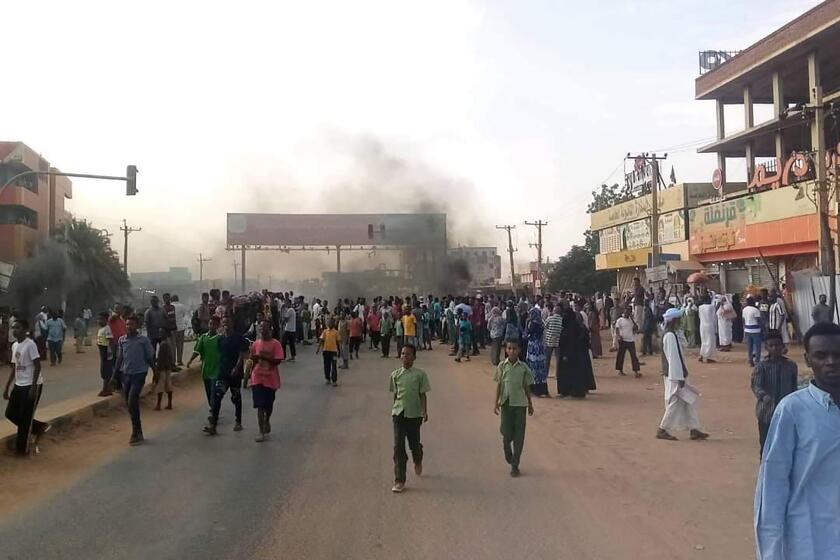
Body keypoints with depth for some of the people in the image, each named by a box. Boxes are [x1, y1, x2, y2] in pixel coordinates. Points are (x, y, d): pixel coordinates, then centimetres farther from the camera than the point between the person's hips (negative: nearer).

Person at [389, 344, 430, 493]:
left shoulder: (420, 374, -5)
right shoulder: (395, 375, 2)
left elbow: (423, 394, -3)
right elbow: (395, 394, 11)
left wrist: (425, 412, -10)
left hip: (414, 414, -1)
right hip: (398, 414, 1)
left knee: (414, 443, 14)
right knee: (398, 447, -4)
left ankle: (418, 462, 48)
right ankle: (399, 480, 1)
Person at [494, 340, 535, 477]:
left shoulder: (523, 368, 1)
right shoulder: (502, 366, 0)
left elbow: (527, 387, 8)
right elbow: (499, 385, 3)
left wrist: (530, 404, 12)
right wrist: (496, 403, -2)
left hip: (520, 404, 0)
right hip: (506, 403, 0)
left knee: (519, 435, 0)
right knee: (507, 433, 1)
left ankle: (515, 465, 9)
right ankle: (507, 451, 35)